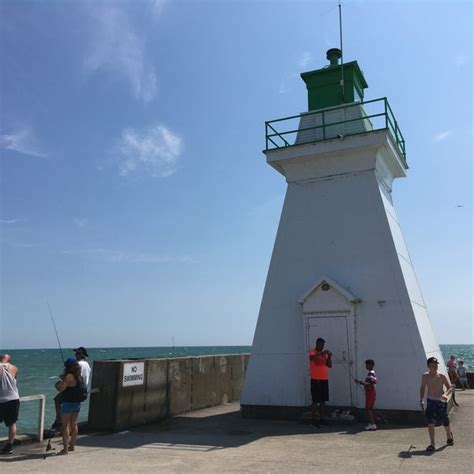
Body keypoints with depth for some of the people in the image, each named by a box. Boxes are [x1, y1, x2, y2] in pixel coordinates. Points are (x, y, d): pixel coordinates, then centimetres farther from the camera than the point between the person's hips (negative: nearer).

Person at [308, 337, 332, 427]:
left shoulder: (325, 353, 13)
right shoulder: (312, 352, -5)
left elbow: (329, 365, 11)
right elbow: (313, 357, -28)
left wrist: (329, 357, -5)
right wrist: (322, 353, -33)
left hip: (324, 379, 6)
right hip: (315, 380, -6)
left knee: (323, 400, 10)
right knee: (315, 401, -4)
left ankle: (321, 419, 19)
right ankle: (313, 420, 1)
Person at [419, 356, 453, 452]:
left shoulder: (441, 376, -11)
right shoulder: (425, 376, -3)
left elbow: (450, 387, -5)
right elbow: (422, 388, 9)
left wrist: (446, 394, -25)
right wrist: (421, 400, 2)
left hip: (441, 401, -1)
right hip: (430, 401, 1)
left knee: (445, 422, 12)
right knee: (430, 422, -8)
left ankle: (449, 436, 46)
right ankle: (432, 444, 0)